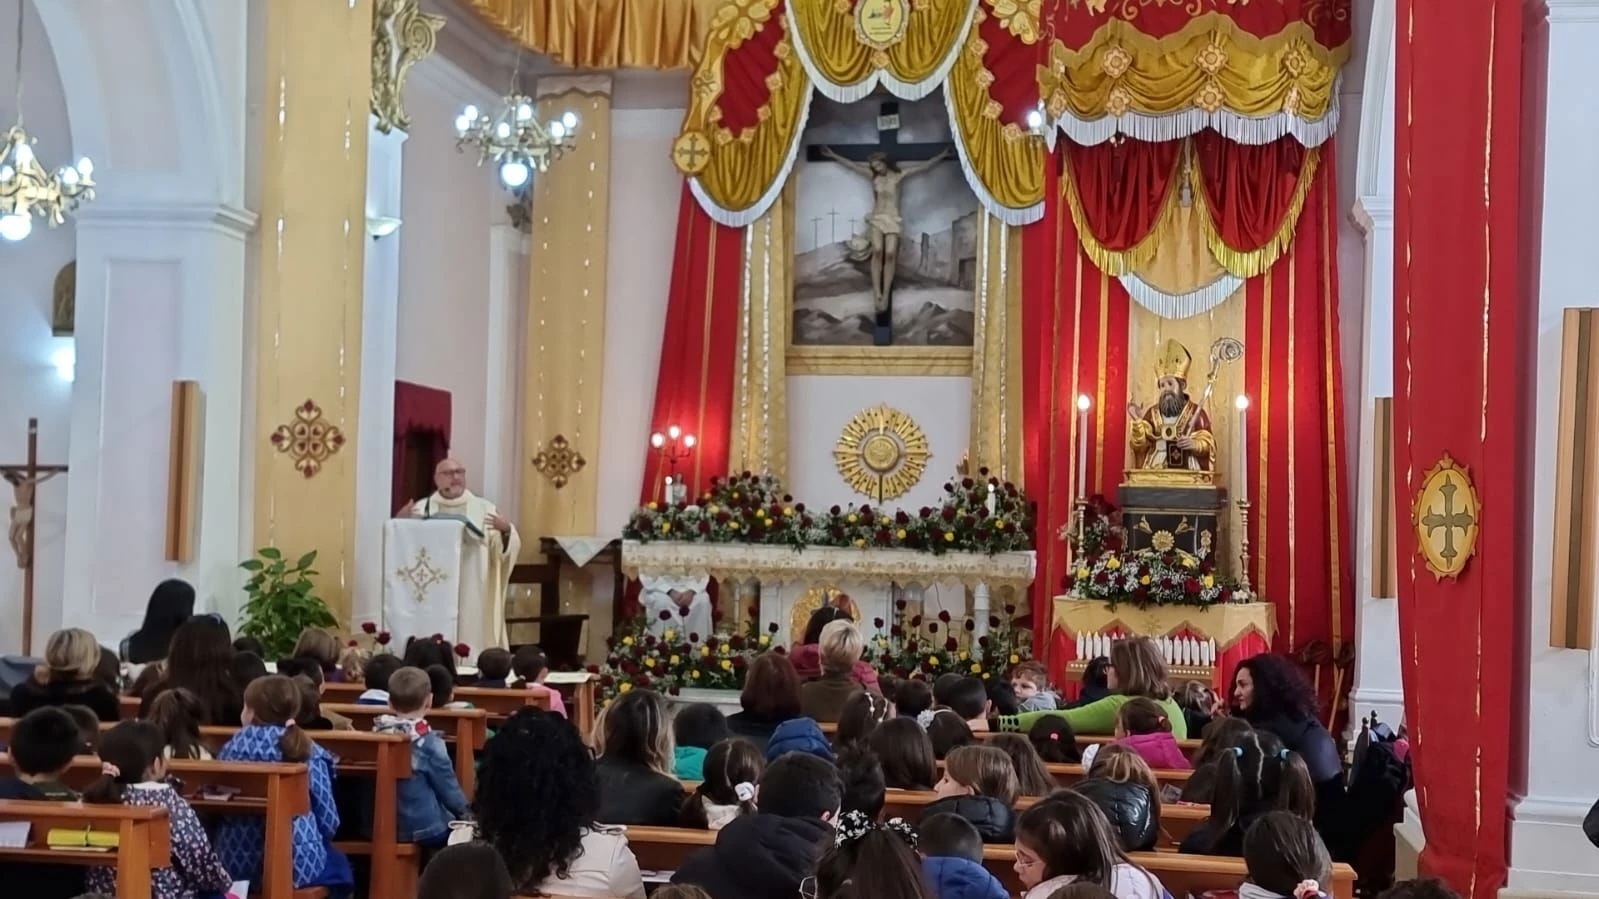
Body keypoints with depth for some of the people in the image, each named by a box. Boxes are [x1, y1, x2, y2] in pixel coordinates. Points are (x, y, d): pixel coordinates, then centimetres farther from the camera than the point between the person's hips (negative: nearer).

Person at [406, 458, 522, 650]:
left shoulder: (484, 509, 10)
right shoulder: (421, 509, 11)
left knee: (472, 636, -4)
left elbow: (505, 547, 3)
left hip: (472, 593, 0)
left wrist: (506, 531, -19)